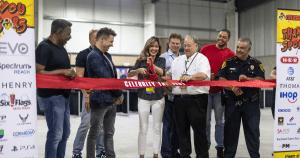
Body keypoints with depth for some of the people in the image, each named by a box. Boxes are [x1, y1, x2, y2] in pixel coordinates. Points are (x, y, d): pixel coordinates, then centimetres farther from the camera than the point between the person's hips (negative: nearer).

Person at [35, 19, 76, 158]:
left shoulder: (61, 48, 17)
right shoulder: (44, 47, -12)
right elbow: (38, 72, -21)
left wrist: (70, 73, 6)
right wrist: (63, 71, -22)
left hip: (63, 95, 10)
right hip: (51, 96, -10)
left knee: (65, 134, 15)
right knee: (55, 135, -6)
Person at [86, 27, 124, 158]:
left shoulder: (107, 56, 14)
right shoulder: (93, 56, -14)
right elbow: (105, 79, -18)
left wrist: (117, 96, 2)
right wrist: (120, 94, -8)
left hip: (111, 101, 9)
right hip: (99, 101, -9)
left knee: (109, 133, 14)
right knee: (94, 133, 4)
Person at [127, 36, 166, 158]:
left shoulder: (161, 60, 5)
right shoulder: (141, 60, 3)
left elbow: (162, 72, -13)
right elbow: (129, 74, -2)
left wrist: (152, 65, -29)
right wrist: (138, 70, -22)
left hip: (158, 98, 1)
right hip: (143, 97, -1)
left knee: (157, 128, 8)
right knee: (143, 129, 2)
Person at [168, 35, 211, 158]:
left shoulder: (202, 59, 1)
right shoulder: (177, 60, 19)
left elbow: (204, 75, -16)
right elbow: (170, 74, 28)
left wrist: (190, 77, -31)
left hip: (196, 99, -5)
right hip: (179, 99, 5)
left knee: (199, 129, -1)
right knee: (182, 129, 10)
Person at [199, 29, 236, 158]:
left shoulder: (230, 54, 2)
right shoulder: (206, 49, 6)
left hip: (220, 91, 0)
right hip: (205, 89, 1)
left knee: (220, 120, 6)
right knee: (205, 120, 4)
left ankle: (220, 147, 17)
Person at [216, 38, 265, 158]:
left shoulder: (256, 64, 7)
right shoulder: (228, 62, 6)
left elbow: (260, 81, -4)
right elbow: (221, 80, -1)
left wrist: (247, 79, -20)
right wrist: (232, 88, -16)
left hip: (251, 104, 0)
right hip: (231, 102, 1)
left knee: (252, 131, 2)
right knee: (230, 130, 7)